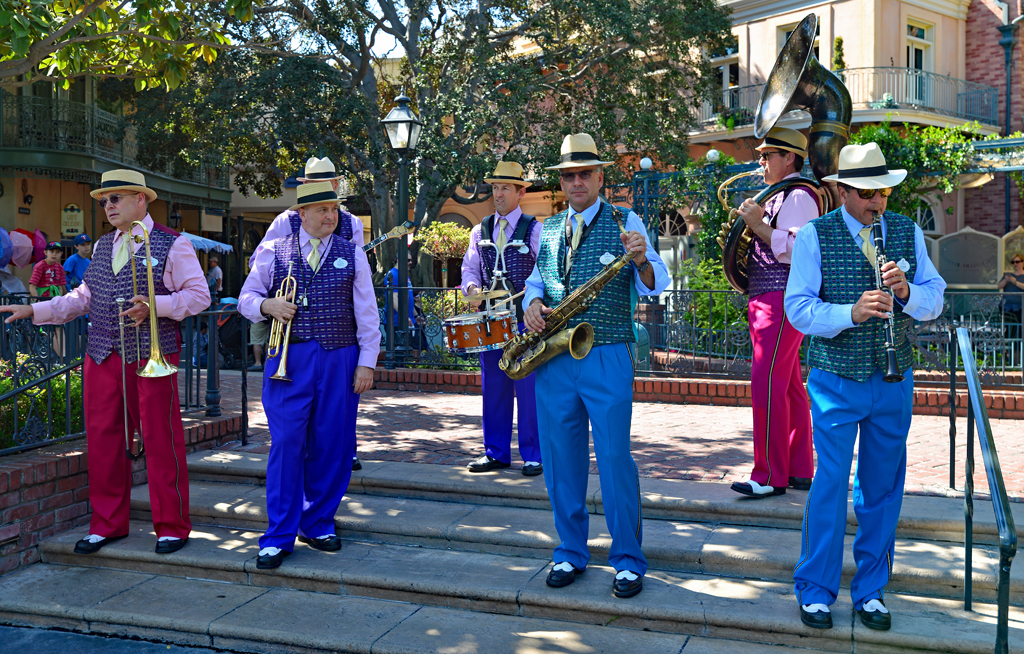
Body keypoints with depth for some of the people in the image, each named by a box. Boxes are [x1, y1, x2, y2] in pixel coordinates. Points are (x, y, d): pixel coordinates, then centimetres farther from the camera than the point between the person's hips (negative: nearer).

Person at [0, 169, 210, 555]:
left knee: (160, 440, -3)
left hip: (151, 357, -6)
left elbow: (198, 295, -4)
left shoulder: (171, 244, -1)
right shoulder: (103, 246, 18)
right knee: (103, 439, 8)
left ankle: (172, 527, 8)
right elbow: (83, 297, 21)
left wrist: (155, 306, -16)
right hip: (103, 357, 6)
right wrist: (34, 311, 12)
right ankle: (107, 524, 22)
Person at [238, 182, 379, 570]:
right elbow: (246, 298, 13)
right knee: (285, 443, -6)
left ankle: (318, 524, 21)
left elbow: (367, 315, 8)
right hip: (289, 358, -1)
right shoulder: (274, 253, 8)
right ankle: (279, 537, 3)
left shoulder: (352, 255, 9)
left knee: (332, 445, 4)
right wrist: (267, 305, -9)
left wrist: (366, 362, 1)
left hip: (340, 360, 1)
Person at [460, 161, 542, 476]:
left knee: (528, 388, -3)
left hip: (525, 320, -4)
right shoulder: (480, 232, 13)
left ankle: (533, 456, 8)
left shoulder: (535, 230, 0)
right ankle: (496, 452, 19)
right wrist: (472, 288, -5)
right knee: (493, 388, 9)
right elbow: (469, 268, 16)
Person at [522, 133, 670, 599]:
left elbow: (653, 286, -6)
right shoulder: (548, 229, 15)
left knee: (615, 459, -4)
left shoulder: (625, 223, 2)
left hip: (606, 356, -4)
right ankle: (570, 553, 24)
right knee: (560, 459, 9)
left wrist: (641, 261, -29)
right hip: (552, 358, 5)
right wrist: (533, 302, -1)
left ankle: (629, 561, 10)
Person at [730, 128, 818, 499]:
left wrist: (758, 224, -20)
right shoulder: (780, 196, 22)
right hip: (768, 300, 11)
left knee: (767, 386, -11)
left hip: (780, 301, -11)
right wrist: (749, 227, 15)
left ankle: (770, 477, -7)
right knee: (789, 386, 11)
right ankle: (800, 471, 18)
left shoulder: (798, 196, -10)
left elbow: (795, 250, -22)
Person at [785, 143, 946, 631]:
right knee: (831, 483, -3)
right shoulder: (814, 236, -5)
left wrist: (906, 290, -18)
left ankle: (870, 591, 25)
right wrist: (851, 313, -25)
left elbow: (933, 301, 4)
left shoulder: (908, 232, 6)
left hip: (894, 380, 4)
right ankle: (815, 591, 12)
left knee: (883, 487, 10)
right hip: (836, 380, -3)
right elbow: (798, 308, -10)